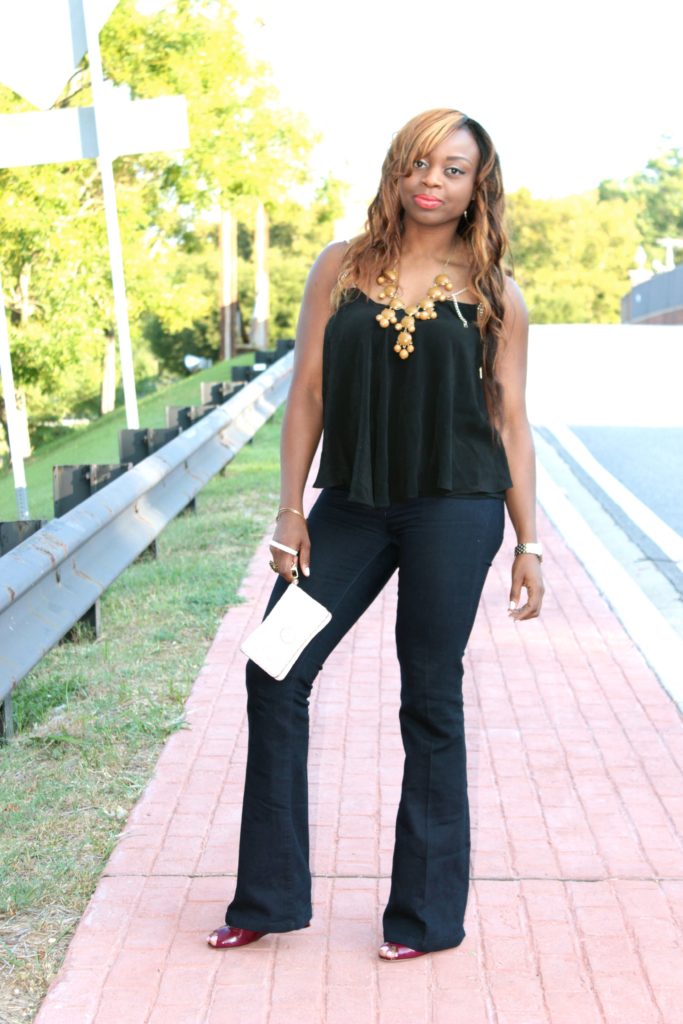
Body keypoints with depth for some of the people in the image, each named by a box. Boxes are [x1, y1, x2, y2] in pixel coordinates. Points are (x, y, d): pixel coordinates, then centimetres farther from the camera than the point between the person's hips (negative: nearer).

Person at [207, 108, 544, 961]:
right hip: (351, 504, 3)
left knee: (430, 699, 3)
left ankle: (428, 913, 18)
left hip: (454, 508, -2)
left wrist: (529, 544, 1)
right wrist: (290, 513, -1)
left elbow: (510, 424, 5)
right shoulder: (342, 269, 7)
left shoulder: (493, 296, 4)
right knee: (275, 674, -1)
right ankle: (268, 899, 14)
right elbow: (308, 392, 5)